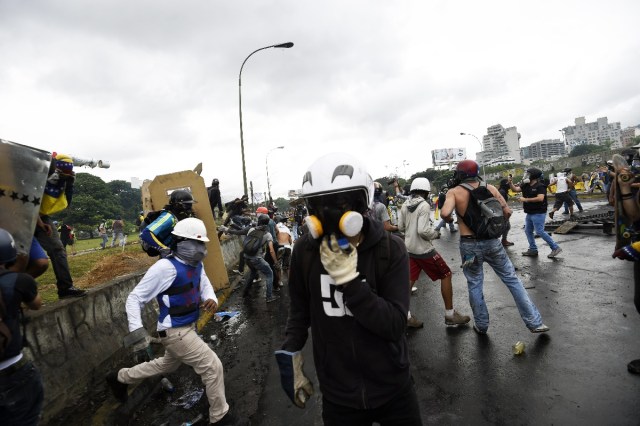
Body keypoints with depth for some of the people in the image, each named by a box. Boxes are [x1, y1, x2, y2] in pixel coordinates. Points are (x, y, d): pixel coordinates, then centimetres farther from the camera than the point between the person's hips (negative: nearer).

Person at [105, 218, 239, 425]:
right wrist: (136, 329, -28)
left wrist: (211, 299, -12)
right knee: (213, 367, -4)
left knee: (167, 364, 33)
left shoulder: (196, 264, 1)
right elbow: (135, 298, -18)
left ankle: (120, 378, 51)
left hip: (187, 327, 10)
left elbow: (205, 285, 12)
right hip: (175, 332, -9)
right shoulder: (165, 267, -24)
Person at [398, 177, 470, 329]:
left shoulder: (405, 205, 3)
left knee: (410, 280, 11)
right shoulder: (424, 206, -17)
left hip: (410, 248, 7)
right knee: (446, 275, 8)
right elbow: (423, 231, -24)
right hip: (423, 249, -7)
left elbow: (401, 227, 9)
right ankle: (450, 315, 15)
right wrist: (436, 234, -7)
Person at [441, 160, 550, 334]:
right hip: (492, 241, 2)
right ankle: (535, 322, 18)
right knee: (512, 280, 13)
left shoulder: (454, 192, -7)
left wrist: (449, 219, -2)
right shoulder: (490, 188, 3)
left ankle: (481, 325, 25)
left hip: (469, 245, -2)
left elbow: (445, 213, -24)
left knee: (474, 285, 14)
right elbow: (507, 212, 3)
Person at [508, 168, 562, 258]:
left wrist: (525, 199, -23)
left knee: (540, 232, -10)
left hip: (538, 213, -9)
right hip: (530, 213, 9)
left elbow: (540, 198, -26)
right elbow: (515, 189, 3)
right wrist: (510, 183, -15)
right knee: (528, 231, 12)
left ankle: (555, 248, 2)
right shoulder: (525, 185, 7)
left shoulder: (540, 186, -15)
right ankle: (533, 250, 22)